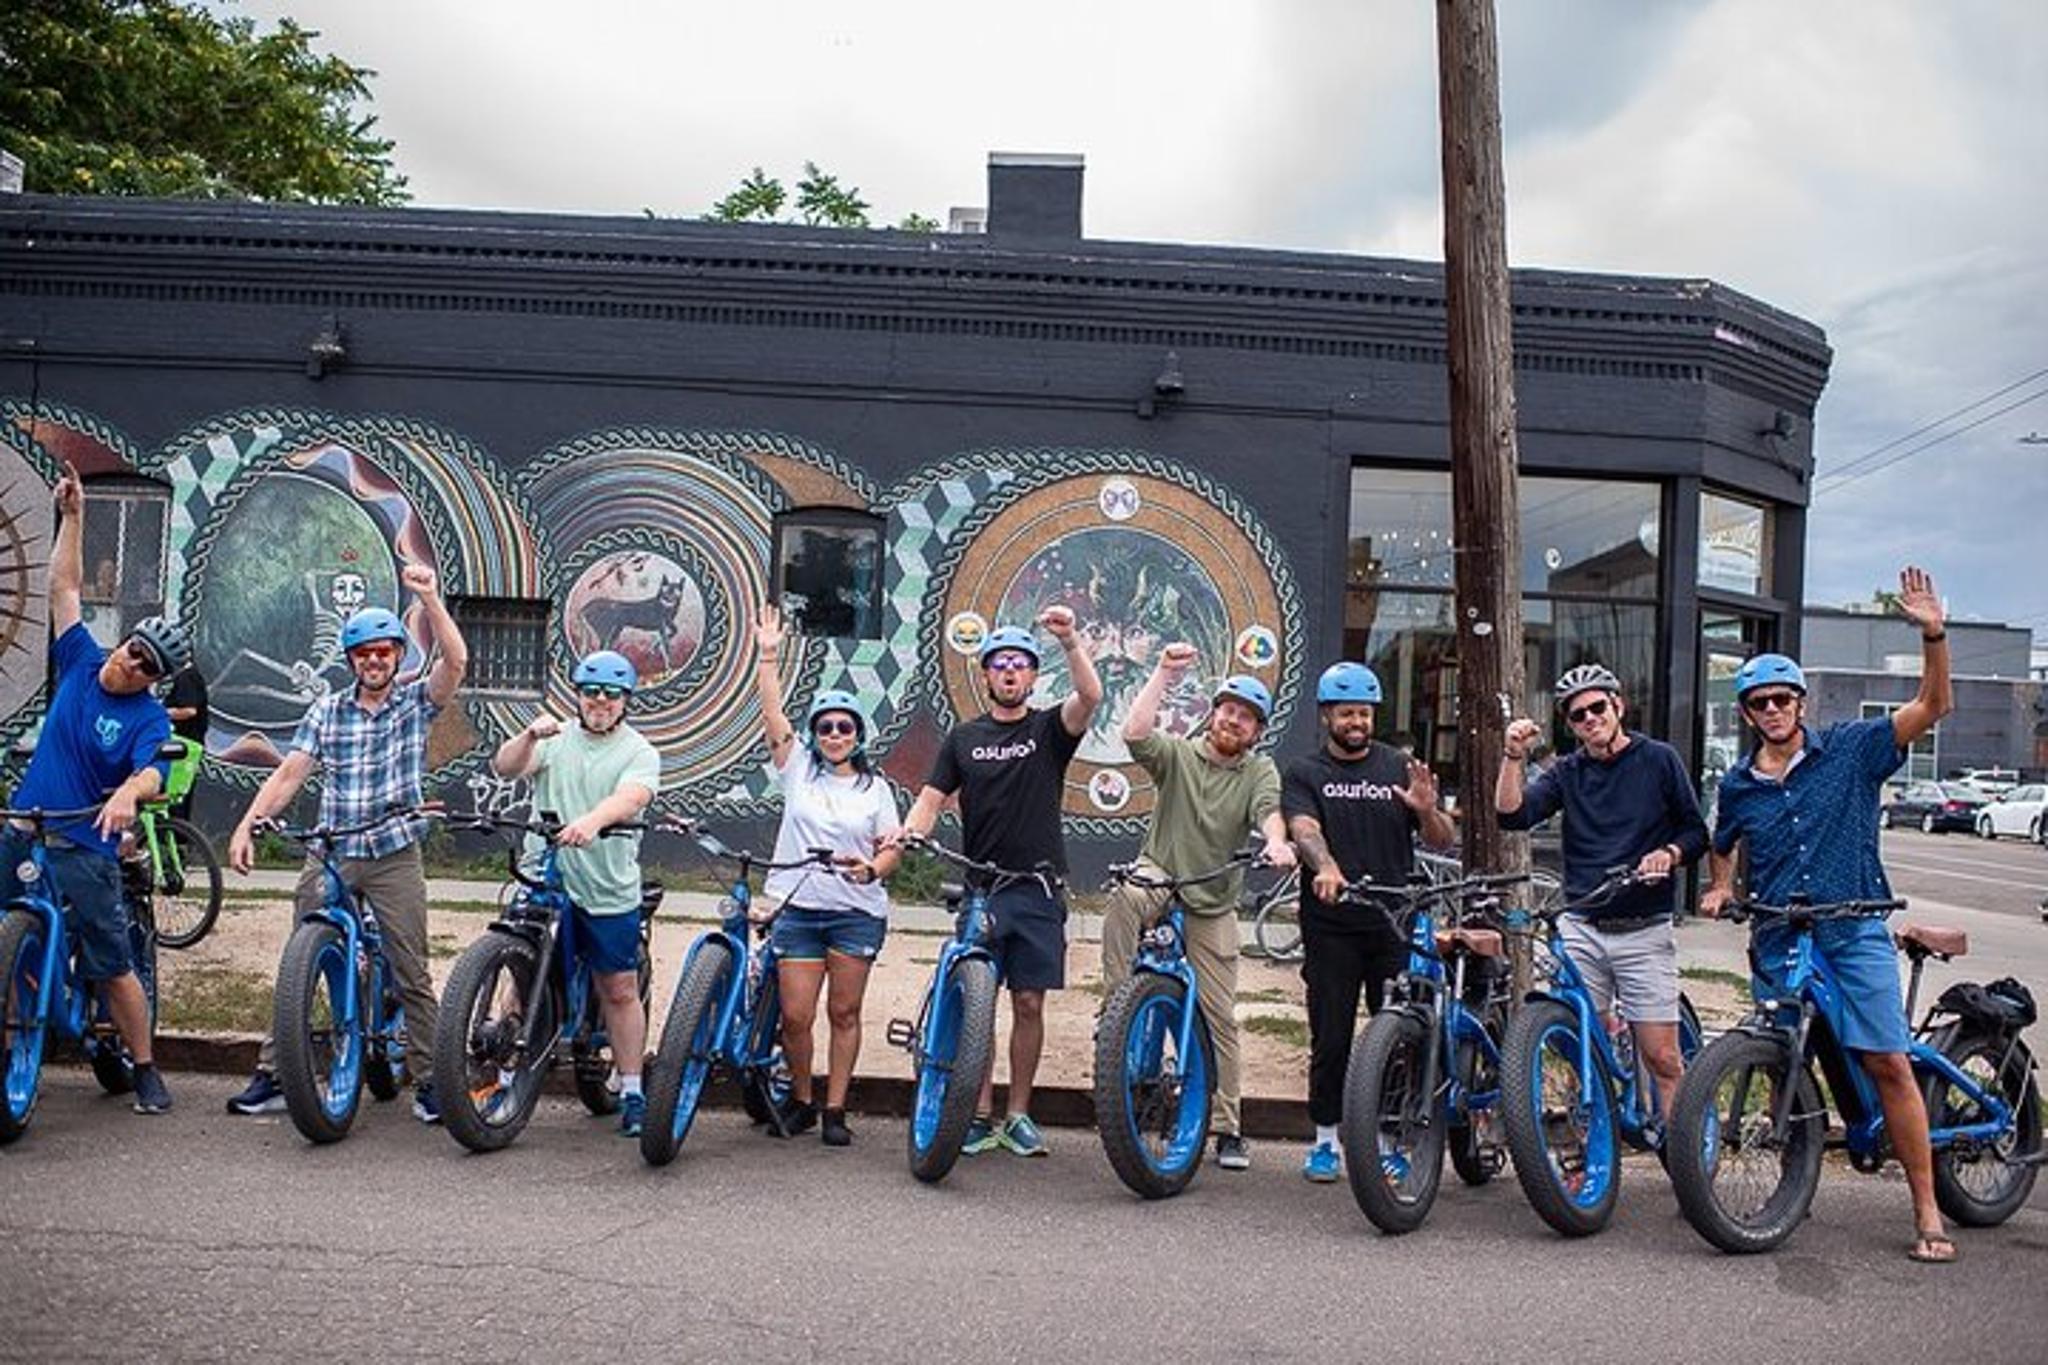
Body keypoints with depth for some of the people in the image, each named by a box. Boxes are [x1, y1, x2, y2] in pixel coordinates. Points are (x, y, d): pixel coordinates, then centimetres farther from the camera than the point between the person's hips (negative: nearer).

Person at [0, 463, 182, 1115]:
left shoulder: (149, 717, -9)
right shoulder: (81, 662, 4)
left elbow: (153, 772, -25)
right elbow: (65, 588, 7)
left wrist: (129, 793, -48)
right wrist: (72, 516, 2)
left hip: (84, 850, -5)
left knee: (114, 967, -1)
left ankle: (146, 1071, 11)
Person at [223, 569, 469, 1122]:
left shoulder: (416, 702, 1)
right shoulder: (326, 711, 8)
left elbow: (455, 661, -16)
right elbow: (291, 771, 2)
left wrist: (430, 599, -27)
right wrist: (247, 824, -9)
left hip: (395, 855, -2)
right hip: (329, 855, 2)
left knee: (412, 974, 1)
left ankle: (427, 1082, 8)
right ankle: (271, 1076, 15)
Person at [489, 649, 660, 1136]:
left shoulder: (639, 752, 1)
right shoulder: (555, 740, 9)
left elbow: (629, 799, -19)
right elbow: (504, 767, -5)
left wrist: (591, 821, -40)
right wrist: (529, 736, -26)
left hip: (609, 893, -2)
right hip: (542, 882, 2)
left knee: (620, 992, 4)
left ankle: (632, 1093, 13)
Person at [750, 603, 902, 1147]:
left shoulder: (875, 789, 7)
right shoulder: (798, 768, 6)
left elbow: (891, 848, 4)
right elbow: (772, 713, -2)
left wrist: (873, 868, -18)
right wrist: (768, 655, -7)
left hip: (857, 910, 0)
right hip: (798, 908, 0)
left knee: (844, 1013, 4)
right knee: (795, 1016, -1)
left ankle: (835, 1110, 13)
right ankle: (800, 1100, 20)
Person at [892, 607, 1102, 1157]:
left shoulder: (1049, 729, 5)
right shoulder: (964, 737, 10)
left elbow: (1089, 697, -15)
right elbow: (931, 798, 5)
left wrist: (1070, 640, -28)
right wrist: (904, 835, -15)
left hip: (1038, 891, -1)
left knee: (1029, 1004, 4)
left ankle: (1019, 1116, 15)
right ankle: (981, 1115, 11)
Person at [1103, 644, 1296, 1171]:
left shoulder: (1260, 772, 3)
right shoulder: (1178, 754, 0)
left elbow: (1269, 811, -18)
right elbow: (1135, 734, -19)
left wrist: (1276, 843, -40)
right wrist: (1163, 673, -20)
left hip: (1213, 906, 1)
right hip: (1159, 876, -1)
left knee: (1220, 1017, 2)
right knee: (1123, 899, -38)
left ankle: (1229, 1129, 12)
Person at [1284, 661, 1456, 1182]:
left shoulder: (1400, 768, 11)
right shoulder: (1304, 774, 5)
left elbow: (1444, 841, 7)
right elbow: (1304, 829, -13)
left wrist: (1427, 810, -15)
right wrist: (1326, 868, -34)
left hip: (1393, 924, 2)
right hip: (1331, 928, -1)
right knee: (1331, 1038, 2)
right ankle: (1325, 1141, 16)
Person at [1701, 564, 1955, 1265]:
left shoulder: (1850, 749, 0)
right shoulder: (1738, 786, 8)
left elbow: (1933, 706, -7)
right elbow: (1722, 846, 26)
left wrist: (1932, 634, -20)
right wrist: (1721, 888, 8)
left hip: (1853, 932, -3)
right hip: (1777, 942, 3)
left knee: (1888, 1063, -9)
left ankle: (1928, 1212, -3)